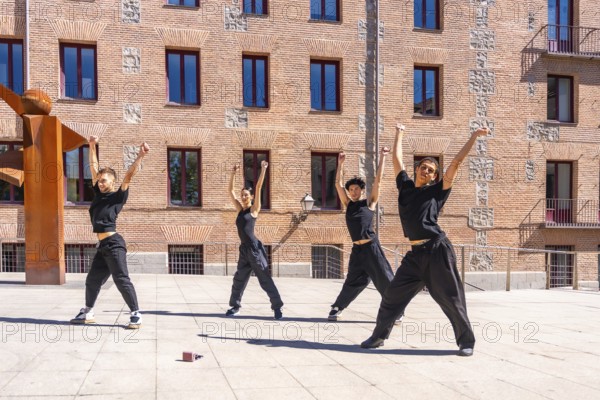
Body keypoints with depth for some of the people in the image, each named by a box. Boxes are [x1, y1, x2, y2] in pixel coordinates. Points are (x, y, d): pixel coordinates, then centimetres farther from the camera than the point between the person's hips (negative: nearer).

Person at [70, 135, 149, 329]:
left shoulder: (118, 196, -1)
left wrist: (140, 156, -20)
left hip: (113, 243, -8)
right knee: (92, 280, 16)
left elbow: (129, 175, -12)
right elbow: (93, 167, 17)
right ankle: (87, 313, 31)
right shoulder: (98, 194, 16)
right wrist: (92, 146, 14)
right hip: (102, 245, 8)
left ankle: (136, 315, -6)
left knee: (121, 279, -10)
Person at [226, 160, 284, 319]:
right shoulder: (240, 209, 13)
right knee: (239, 279, 12)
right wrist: (233, 173, 8)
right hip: (244, 249, 6)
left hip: (255, 248, -6)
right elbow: (231, 190, 13)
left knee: (265, 279, -4)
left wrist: (263, 170, -11)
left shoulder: (254, 209, -1)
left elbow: (258, 188, -8)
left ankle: (277, 307, 1)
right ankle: (235, 306, 24)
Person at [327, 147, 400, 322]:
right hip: (357, 249, 4)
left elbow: (378, 180, -2)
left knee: (384, 279, -2)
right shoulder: (348, 204, 11)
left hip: (371, 247, -4)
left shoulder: (369, 203, 1)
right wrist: (340, 163, 11)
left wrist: (383, 157, -2)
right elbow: (338, 184, 10)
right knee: (353, 281, 12)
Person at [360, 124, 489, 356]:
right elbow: (397, 159, 22)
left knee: (451, 298, 2)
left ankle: (466, 342, 16)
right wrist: (399, 134, 32)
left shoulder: (437, 190, 3)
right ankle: (378, 336, 21)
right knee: (392, 295, 7)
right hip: (415, 253, 4)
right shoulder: (405, 186, 13)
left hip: (437, 250, -4)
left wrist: (474, 136, 2)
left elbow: (456, 162, 2)